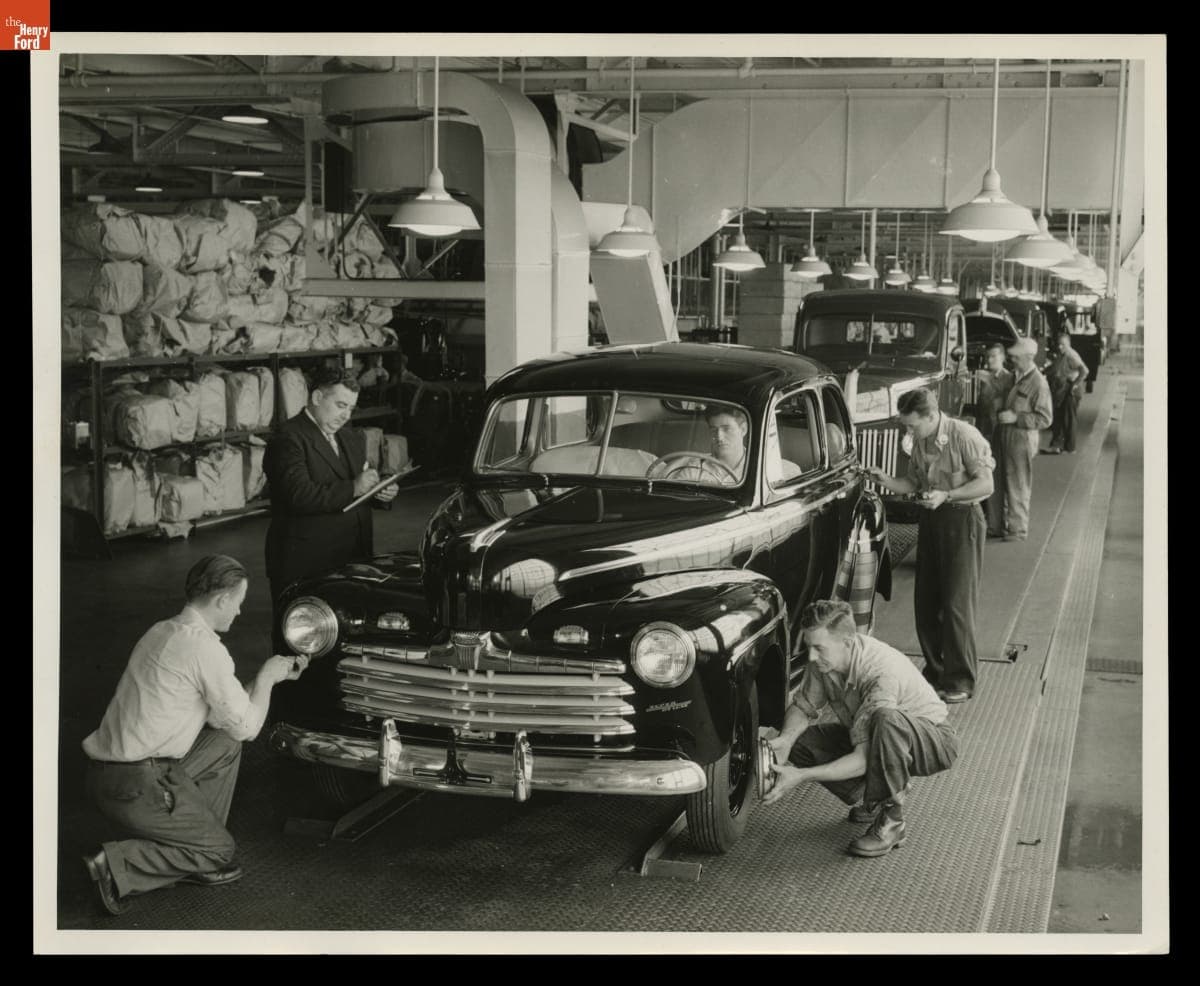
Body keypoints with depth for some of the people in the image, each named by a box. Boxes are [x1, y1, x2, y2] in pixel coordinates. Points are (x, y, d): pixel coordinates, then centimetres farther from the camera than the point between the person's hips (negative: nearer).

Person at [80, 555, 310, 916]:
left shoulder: (162, 631, 14)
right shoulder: (206, 648, -15)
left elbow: (218, 712, 22)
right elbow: (245, 726, -7)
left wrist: (272, 676, 19)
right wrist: (266, 677, 8)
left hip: (106, 767, 9)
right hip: (138, 785, -9)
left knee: (225, 744, 18)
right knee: (220, 849, 9)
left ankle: (199, 859, 19)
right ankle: (116, 864, -6)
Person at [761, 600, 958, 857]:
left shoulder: (882, 673, -36)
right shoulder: (824, 660, -15)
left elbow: (863, 759, -36)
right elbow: (803, 706, 1)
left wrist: (801, 776, -40)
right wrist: (785, 739, -21)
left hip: (935, 742, -7)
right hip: (872, 738, 8)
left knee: (885, 719, -41)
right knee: (799, 741, -10)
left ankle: (890, 821, -24)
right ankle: (874, 799, 6)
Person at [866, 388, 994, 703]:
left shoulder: (965, 436, -17)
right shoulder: (920, 441, 4)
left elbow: (986, 484, -15)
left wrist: (946, 495, -25)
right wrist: (886, 481, -6)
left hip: (962, 519, -7)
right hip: (931, 520, 7)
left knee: (956, 602, -5)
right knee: (925, 601, 10)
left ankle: (961, 680, 5)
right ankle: (935, 672, 23)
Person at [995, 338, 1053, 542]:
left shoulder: (1038, 383, -15)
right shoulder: (1016, 378, 10)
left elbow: (1045, 419, -16)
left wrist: (1016, 417, -20)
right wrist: (1002, 415, 8)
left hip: (1023, 439, -8)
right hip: (1007, 438, 8)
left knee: (1018, 486, -1)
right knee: (1005, 484, 14)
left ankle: (1018, 530, 8)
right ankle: (1008, 522, 25)